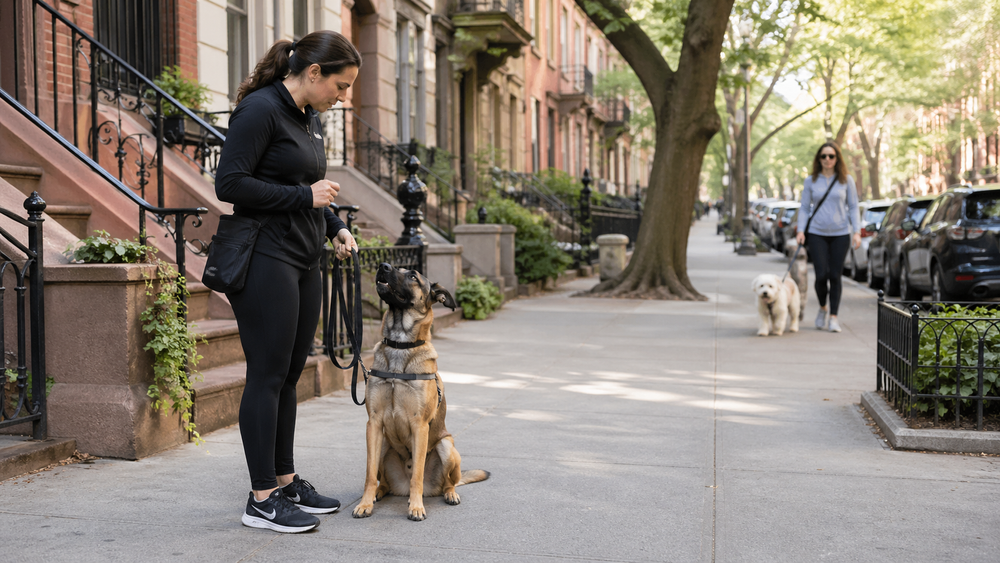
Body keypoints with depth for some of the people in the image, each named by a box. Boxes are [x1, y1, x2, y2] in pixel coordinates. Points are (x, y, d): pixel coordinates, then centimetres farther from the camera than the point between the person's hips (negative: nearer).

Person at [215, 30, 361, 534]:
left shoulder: (309, 118, 15)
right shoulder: (260, 109, -13)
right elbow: (230, 184, -19)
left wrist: (336, 227, 10)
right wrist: (305, 196, -15)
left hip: (303, 262, 9)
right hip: (265, 260, -9)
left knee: (289, 375, 13)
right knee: (267, 375, -5)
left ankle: (285, 481, 23)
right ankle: (261, 499, 2)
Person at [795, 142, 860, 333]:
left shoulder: (846, 180, 4)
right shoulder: (811, 181, 5)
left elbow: (853, 207, 6)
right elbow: (804, 208, 8)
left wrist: (856, 231, -2)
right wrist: (801, 230, -4)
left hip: (840, 233, 0)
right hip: (817, 233, 0)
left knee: (835, 275, -1)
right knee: (821, 275, -7)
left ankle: (834, 317, 6)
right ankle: (823, 308, 20)